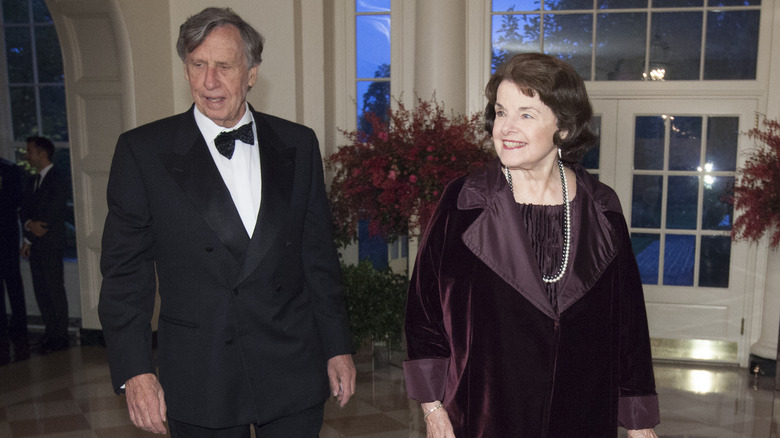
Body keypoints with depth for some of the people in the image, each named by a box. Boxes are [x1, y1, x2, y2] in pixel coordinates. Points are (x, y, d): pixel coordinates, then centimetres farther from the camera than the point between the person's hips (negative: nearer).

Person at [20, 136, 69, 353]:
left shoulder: (57, 178, -9)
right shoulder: (32, 181, 17)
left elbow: (54, 212, -15)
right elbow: (24, 210, 14)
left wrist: (29, 238, -9)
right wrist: (29, 224, -8)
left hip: (50, 245, -8)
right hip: (35, 245, 8)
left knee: (55, 291, -3)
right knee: (40, 291, 10)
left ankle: (60, 337, 4)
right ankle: (50, 333, 18)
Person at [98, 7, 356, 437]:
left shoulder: (298, 144, 3)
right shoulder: (143, 150, -4)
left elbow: (319, 254, 6)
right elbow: (124, 271, -2)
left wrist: (337, 346, 7)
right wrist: (134, 371, -8)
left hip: (292, 372, 2)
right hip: (199, 380, -1)